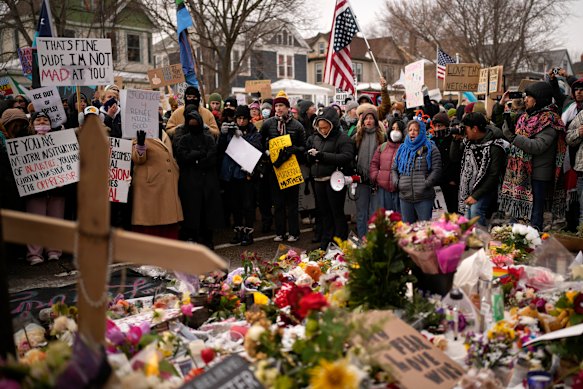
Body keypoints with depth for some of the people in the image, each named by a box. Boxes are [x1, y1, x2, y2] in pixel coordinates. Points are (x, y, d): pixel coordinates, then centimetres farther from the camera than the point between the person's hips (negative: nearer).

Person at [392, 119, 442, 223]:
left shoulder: (430, 149, 2)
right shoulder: (402, 149, 16)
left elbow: (436, 170, -6)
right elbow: (394, 168, 21)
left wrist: (426, 184, -15)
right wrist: (396, 182, 4)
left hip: (424, 198, -4)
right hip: (405, 197, 5)